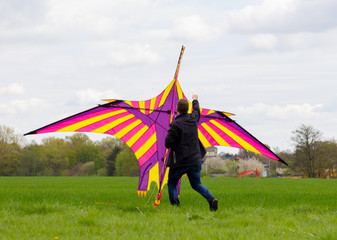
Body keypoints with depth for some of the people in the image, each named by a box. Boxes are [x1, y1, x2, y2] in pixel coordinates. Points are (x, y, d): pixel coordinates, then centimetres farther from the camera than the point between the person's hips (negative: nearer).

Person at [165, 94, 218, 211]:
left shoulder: (175, 124, -17)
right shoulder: (193, 119, 2)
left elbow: (168, 143, -18)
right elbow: (197, 110, 27)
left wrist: (169, 134, 4)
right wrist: (195, 100, 47)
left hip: (180, 162, -5)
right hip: (195, 160, 5)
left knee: (172, 183, 14)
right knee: (196, 184, 16)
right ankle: (211, 199, -8)